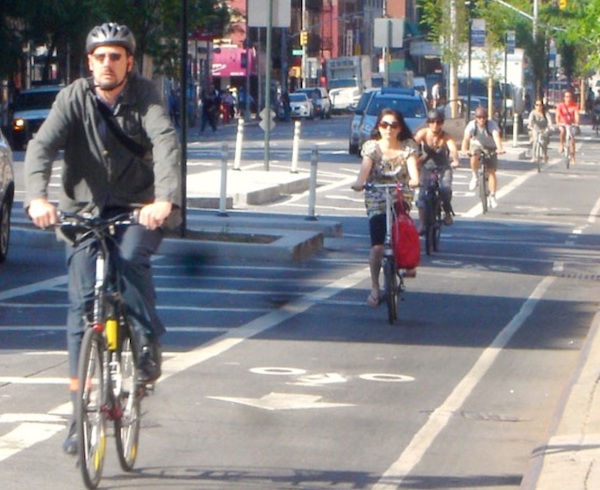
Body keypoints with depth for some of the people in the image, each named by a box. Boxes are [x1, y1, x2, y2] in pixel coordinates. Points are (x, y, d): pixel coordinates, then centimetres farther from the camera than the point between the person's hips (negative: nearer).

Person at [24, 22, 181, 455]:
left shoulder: (145, 96, -10)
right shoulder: (74, 98, -8)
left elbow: (165, 143, -26)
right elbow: (42, 145, -21)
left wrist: (164, 199, -45)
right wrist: (38, 196, -41)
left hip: (138, 209, -1)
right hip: (85, 210, 1)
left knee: (131, 257, -32)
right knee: (82, 302, -7)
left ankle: (148, 340, -8)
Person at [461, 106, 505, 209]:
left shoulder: (492, 125, -25)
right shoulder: (472, 125, -23)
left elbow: (496, 136, -43)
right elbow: (466, 138, -38)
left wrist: (499, 148, -62)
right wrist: (464, 149, -58)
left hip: (490, 148, 0)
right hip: (477, 145, 0)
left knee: (491, 171, -9)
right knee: (475, 156, -36)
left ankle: (492, 196, 0)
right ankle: (474, 176, -10)